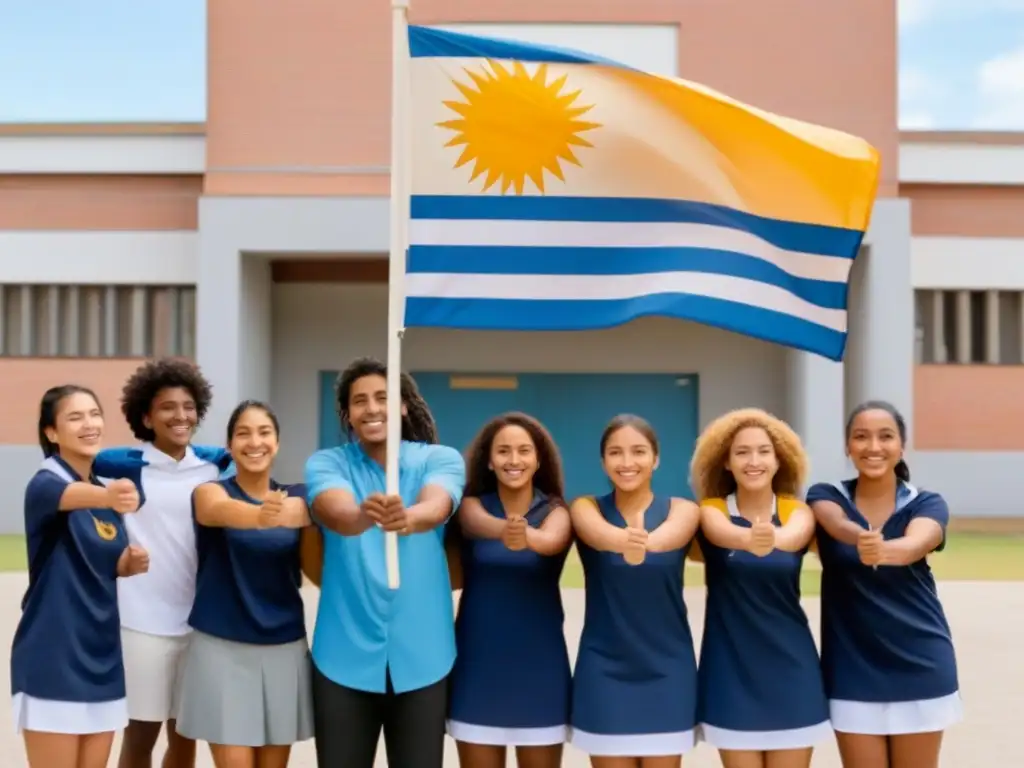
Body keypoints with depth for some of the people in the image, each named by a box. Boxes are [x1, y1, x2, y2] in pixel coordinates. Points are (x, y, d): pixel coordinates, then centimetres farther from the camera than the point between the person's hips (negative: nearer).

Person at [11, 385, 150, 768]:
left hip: (102, 654, 7)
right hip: (53, 658, -7)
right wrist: (106, 497, -60)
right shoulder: (45, 482, -12)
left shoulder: (107, 488, 10)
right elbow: (69, 495, -38)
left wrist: (132, 562, -5)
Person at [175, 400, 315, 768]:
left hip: (284, 649, 3)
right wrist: (260, 515, -52)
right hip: (222, 648, -3)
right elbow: (219, 510, -29)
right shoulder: (212, 490, -4)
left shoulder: (297, 498, 5)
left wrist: (308, 517, -21)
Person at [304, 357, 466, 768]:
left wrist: (406, 519, -45)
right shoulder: (326, 463, 0)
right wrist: (366, 515, -46)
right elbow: (337, 513, -22)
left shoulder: (441, 459, 0)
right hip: (345, 656, 0)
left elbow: (434, 508, -22)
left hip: (421, 657, 0)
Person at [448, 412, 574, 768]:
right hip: (479, 664, 1)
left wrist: (526, 535, -52)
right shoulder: (472, 504, -1)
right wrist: (504, 530, -50)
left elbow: (551, 541, -27)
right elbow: (480, 524, -25)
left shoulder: (555, 511, -3)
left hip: (538, 664, 0)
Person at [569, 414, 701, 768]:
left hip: (665, 669, 0)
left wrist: (642, 543, -48)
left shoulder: (682, 510, -1)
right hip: (604, 669, 0)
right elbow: (599, 534, -26)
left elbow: (666, 537, -25)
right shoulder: (586, 508, -1)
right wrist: (625, 541, -49)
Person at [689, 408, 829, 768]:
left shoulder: (798, 512, -2)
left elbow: (793, 537, -27)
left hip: (789, 667, 1)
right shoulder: (712, 510, -4)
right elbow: (722, 533, -29)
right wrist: (750, 539, -53)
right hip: (731, 670, -1)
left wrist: (771, 539, -52)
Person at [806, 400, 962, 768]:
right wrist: (861, 538, -50)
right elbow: (838, 525, -25)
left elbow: (914, 544, -26)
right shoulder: (826, 496, -1)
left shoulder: (927, 503, -3)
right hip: (853, 672, 0)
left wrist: (882, 551, -50)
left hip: (920, 668, 0)